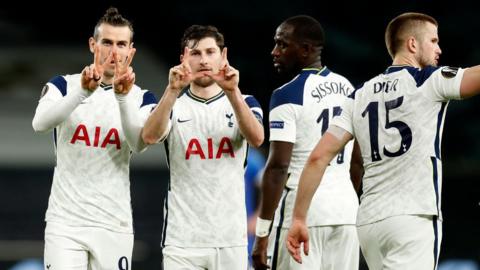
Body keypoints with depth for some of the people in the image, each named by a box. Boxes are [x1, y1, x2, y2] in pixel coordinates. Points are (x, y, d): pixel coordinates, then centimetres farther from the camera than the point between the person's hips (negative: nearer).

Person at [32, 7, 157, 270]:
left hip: (114, 226, 1)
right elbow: (40, 123, -17)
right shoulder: (64, 85, 3)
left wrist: (123, 97, -28)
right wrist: (83, 91, -31)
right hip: (65, 223, -1)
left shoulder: (140, 98, 5)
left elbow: (139, 144, -14)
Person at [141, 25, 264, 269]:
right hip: (182, 238, -1)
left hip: (231, 239, 1)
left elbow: (256, 139, -13)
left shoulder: (243, 102, 8)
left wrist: (232, 92, -27)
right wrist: (173, 90, -28)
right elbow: (150, 137, -15)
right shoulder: (173, 104, 6)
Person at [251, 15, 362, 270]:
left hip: (302, 211, -7)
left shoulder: (287, 96, -10)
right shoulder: (347, 89, 13)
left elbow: (278, 167, -15)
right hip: (346, 210, 7)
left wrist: (262, 233, -14)